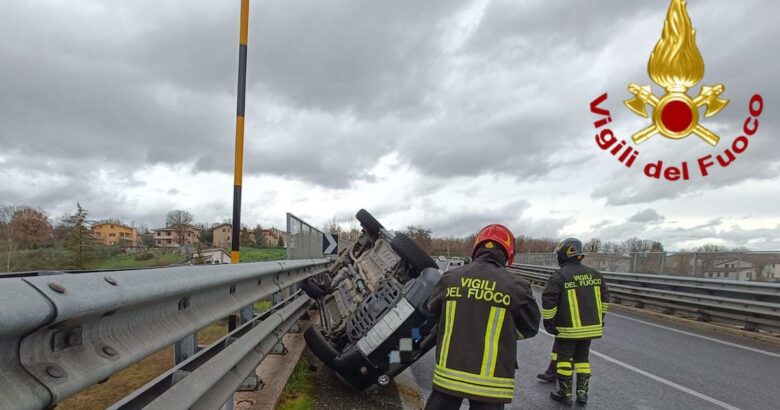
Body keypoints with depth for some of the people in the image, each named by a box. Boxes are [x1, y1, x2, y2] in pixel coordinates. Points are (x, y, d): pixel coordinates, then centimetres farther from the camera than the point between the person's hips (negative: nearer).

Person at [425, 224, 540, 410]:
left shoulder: (451, 278, -3)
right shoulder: (515, 286, -11)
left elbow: (433, 309, 14)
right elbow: (530, 327, 2)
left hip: (448, 372, 2)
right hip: (490, 381, -2)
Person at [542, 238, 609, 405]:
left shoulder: (559, 276, -15)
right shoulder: (594, 274, 5)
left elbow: (548, 301, -17)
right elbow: (604, 297, 13)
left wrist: (548, 321, -6)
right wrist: (600, 318, 22)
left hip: (568, 328, -6)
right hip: (591, 326, 6)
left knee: (564, 358, 7)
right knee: (582, 358, 18)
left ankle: (565, 393, 13)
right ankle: (582, 392, 19)